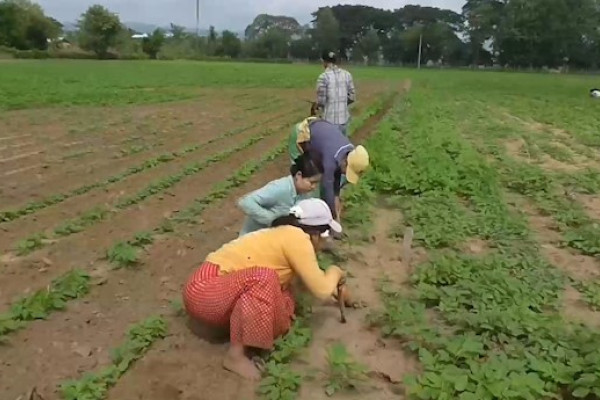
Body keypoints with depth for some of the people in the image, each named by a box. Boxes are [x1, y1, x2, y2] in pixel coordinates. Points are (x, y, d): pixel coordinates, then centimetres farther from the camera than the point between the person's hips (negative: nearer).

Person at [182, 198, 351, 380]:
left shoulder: (284, 235, 12)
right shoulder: (296, 237, -15)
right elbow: (321, 290, -15)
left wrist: (336, 287, 35)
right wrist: (335, 272, 4)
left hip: (215, 291, 9)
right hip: (205, 291, -9)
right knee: (264, 278, -31)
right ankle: (235, 355, -19)